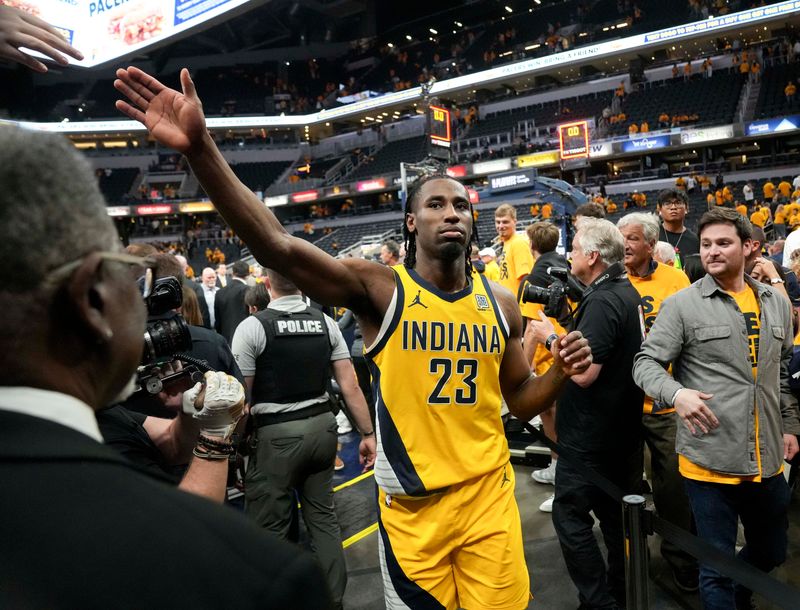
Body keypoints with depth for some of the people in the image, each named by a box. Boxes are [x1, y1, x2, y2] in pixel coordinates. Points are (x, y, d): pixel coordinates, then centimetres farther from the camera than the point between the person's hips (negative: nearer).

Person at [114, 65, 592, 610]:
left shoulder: (500, 303, 0)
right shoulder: (379, 288, -13)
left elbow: (521, 401, 11)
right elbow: (279, 248, -27)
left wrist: (562, 374, -10)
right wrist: (201, 149, -38)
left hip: (489, 496, 3)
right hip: (411, 505, -2)